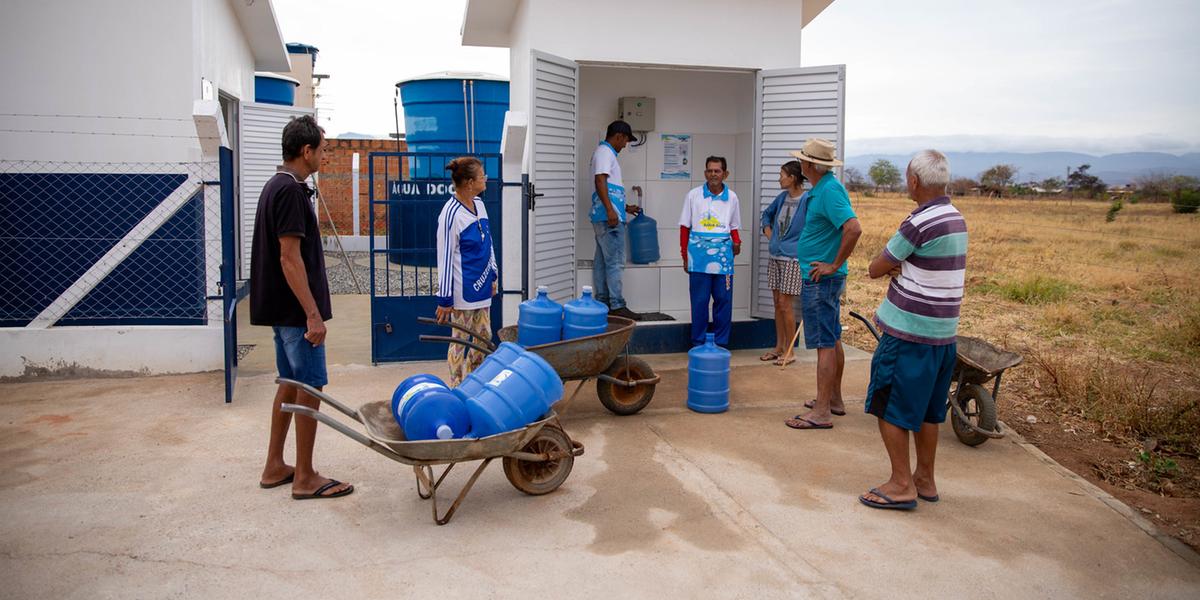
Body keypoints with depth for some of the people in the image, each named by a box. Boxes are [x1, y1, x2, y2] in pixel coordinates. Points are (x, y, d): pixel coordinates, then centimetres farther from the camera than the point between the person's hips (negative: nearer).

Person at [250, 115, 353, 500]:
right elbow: (290, 258, -22)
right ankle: (305, 478, 6)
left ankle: (275, 467, 24)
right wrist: (313, 313, -21)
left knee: (290, 384, 16)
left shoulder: (276, 186, 14)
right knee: (309, 388, -3)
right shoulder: (290, 190, -17)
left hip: (283, 309, 10)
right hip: (296, 309, -10)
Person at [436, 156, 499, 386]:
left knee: (484, 336, 15)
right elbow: (445, 258, -17)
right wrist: (444, 299, -15)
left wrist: (493, 276, 20)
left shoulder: (478, 204, 6)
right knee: (461, 341, 5)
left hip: (482, 287, 8)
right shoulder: (451, 214, -19)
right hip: (462, 292, -8)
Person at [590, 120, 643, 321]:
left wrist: (625, 207, 38)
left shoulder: (605, 152, 25)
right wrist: (610, 210, -27)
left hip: (605, 218, 11)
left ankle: (602, 303, 14)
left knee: (602, 261, 10)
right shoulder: (605, 152, -7)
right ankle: (617, 306, -10)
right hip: (609, 217, -11)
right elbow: (600, 180, -20)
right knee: (615, 262, -10)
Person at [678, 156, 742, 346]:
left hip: (723, 254, 2)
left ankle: (720, 343, 15)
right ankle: (698, 343, 12)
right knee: (699, 301, 2)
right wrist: (685, 256, 5)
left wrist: (736, 242, -3)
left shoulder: (732, 198, 8)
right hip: (699, 253, -2)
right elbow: (684, 227, 7)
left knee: (724, 300, 4)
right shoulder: (693, 195, 3)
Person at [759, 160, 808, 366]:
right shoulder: (782, 197, 8)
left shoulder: (807, 200, -13)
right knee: (777, 303, 11)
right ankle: (779, 347, 21)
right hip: (774, 256, 7)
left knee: (785, 304, -5)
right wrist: (769, 234, 13)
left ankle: (789, 351, 6)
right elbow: (767, 214, 26)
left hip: (792, 258, -7)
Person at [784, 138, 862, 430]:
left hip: (821, 279, -11)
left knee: (824, 343, -7)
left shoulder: (829, 191, -19)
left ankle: (821, 412, -3)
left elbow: (854, 229, -30)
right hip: (821, 277, 11)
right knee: (832, 339, 17)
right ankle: (834, 399, 29)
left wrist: (835, 264, -22)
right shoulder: (822, 188, 12)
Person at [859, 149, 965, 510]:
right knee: (927, 409, 17)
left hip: (909, 331, -9)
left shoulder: (920, 223, -19)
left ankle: (902, 484, 5)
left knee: (889, 406, 2)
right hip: (944, 331, 9)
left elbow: (875, 269, -11)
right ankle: (925, 479, 26)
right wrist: (900, 265, -7)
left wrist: (891, 264, 8)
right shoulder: (956, 219, 10)